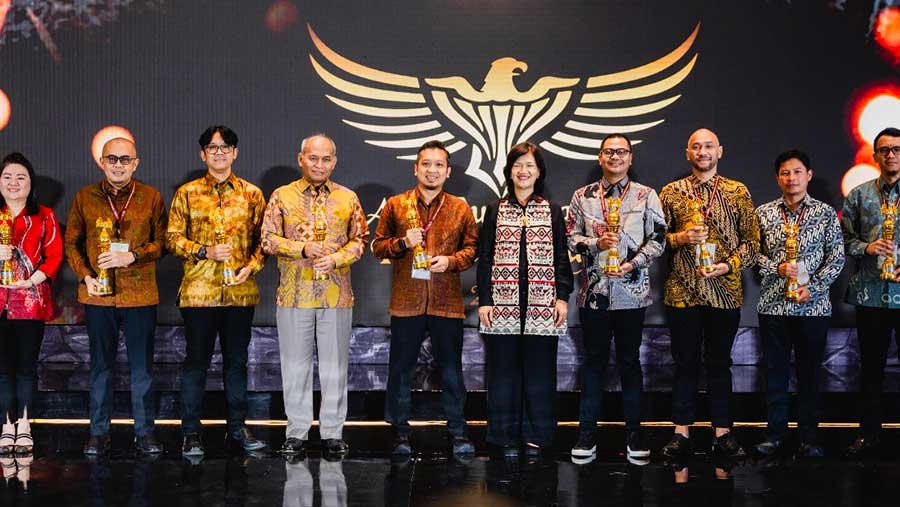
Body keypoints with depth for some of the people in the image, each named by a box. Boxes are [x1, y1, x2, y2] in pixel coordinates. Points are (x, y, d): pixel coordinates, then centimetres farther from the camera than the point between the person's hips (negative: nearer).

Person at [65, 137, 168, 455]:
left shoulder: (151, 197, 3)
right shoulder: (85, 197, 6)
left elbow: (162, 241, 1)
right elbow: (71, 242, 8)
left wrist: (132, 256, -15)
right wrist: (85, 276, -6)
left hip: (140, 294, -1)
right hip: (98, 295, 1)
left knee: (142, 366, 6)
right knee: (101, 366, 8)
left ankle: (145, 431, 16)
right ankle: (99, 432, 18)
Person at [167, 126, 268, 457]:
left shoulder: (252, 194, 8)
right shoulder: (187, 193, 4)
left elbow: (263, 239, 10)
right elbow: (173, 238, 2)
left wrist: (251, 266, -7)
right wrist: (205, 251, -13)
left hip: (240, 292, 2)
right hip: (198, 291, -2)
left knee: (237, 360, 10)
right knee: (196, 361, 2)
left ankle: (237, 427, 21)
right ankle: (191, 432, 10)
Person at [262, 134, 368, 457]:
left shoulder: (348, 198, 7)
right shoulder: (282, 196, 3)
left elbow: (359, 240, 7)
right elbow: (268, 240, 0)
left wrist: (336, 259, -11)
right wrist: (303, 249, -14)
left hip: (337, 294, 1)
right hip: (294, 294, -1)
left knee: (335, 365, 5)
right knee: (296, 365, 6)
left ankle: (332, 432, 15)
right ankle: (297, 432, 16)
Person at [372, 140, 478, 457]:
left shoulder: (460, 209, 6)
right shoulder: (395, 205, 5)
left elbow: (472, 247, 9)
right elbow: (378, 246, 8)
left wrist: (451, 261, -9)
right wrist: (402, 243, -10)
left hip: (447, 302, 0)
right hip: (406, 300, 0)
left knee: (451, 370, 5)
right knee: (401, 369, 6)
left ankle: (457, 432, 17)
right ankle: (400, 433, 18)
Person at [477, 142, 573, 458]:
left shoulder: (552, 212, 9)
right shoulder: (495, 211, 10)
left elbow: (561, 257, 7)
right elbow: (485, 259, 7)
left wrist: (563, 296, -3)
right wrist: (484, 301, 0)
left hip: (542, 302, 0)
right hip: (504, 301, 0)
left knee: (539, 370, 1)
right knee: (504, 370, 2)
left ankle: (536, 436, 12)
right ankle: (507, 437, 11)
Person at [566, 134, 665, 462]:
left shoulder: (646, 196, 4)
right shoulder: (582, 196, 8)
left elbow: (658, 239, 2)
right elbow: (571, 237, 7)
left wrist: (633, 264, -12)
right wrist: (596, 243, -12)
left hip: (632, 290, -1)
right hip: (594, 291, 1)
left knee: (630, 361, 5)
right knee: (594, 361, 6)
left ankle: (633, 434, 13)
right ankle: (587, 434, 13)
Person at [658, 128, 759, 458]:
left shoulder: (738, 192, 6)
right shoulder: (671, 192, 7)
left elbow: (752, 239, 5)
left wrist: (728, 265, -9)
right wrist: (680, 238, -11)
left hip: (724, 291, 0)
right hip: (682, 292, 0)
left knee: (720, 363, 8)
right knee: (685, 363, 5)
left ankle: (723, 432, 15)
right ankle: (682, 432, 12)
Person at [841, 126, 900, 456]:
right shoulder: (859, 196, 7)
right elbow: (845, 239, 8)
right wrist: (867, 248, -10)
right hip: (871, 294, 2)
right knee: (871, 367, 11)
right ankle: (868, 434, 20)